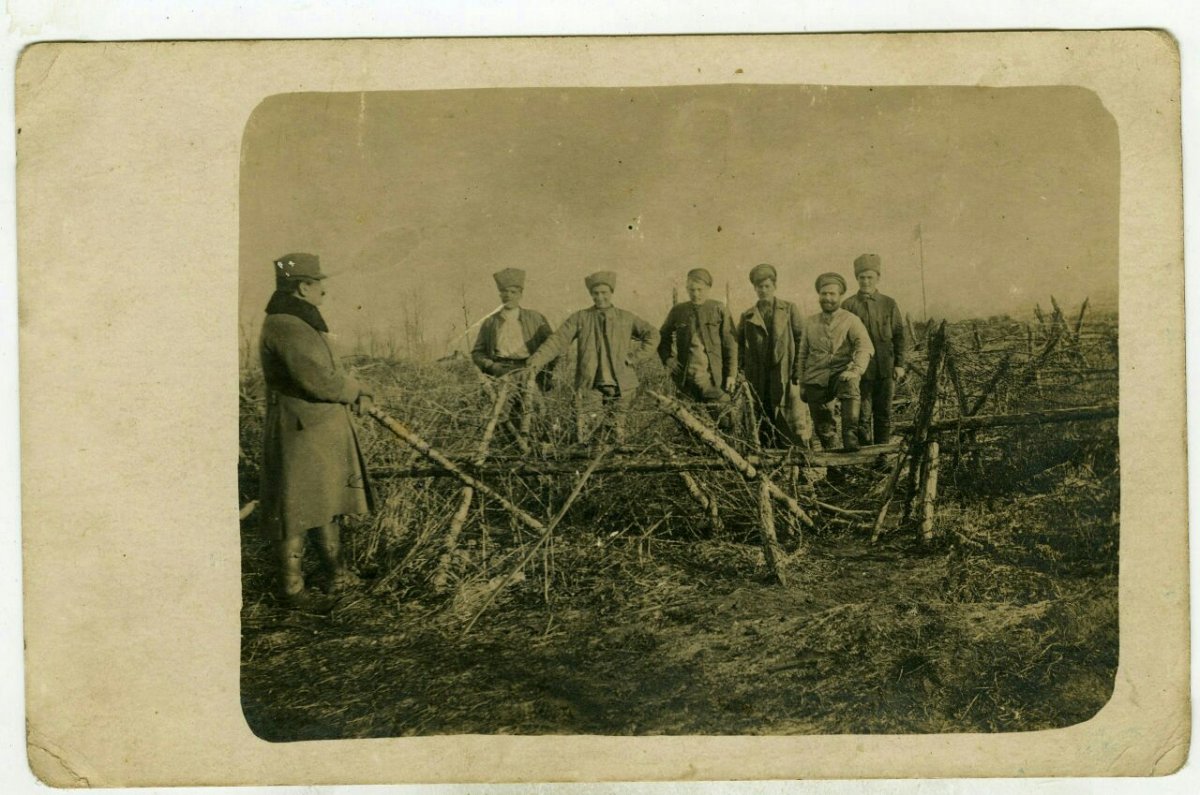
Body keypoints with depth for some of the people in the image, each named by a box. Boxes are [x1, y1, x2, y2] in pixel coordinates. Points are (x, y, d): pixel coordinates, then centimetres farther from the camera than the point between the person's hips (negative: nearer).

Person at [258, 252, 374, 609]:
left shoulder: (302, 323, 14)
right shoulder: (285, 327, -20)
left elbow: (330, 367, 18)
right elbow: (317, 379, -27)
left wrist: (358, 392, 2)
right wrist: (354, 393, -9)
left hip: (322, 431, 11)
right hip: (300, 433, -11)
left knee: (326, 503, 19)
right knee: (297, 512, -1)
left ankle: (339, 574, 31)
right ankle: (292, 589, 8)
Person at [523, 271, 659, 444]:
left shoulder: (626, 318, 8)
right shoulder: (580, 318, 5)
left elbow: (652, 334, 9)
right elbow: (558, 340, -3)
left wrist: (634, 357, -2)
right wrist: (536, 361, -17)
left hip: (621, 386, 1)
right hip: (590, 386, -1)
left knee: (617, 435, 6)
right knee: (584, 433, -10)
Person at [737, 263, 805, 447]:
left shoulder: (789, 309, 10)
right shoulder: (747, 316, 15)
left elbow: (800, 339, 5)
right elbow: (739, 345, 14)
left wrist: (798, 369, -3)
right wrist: (739, 370, 1)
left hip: (783, 373, -2)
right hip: (756, 375, 2)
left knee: (786, 422, -7)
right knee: (761, 424, 2)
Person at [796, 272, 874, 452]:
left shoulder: (851, 320, 1)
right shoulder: (810, 322, 13)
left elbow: (865, 347, -13)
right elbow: (803, 354, 19)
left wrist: (856, 370, -30)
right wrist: (802, 383, 14)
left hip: (841, 374, -3)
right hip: (815, 379, 3)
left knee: (850, 384, -37)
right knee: (822, 428, 3)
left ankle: (850, 436, -35)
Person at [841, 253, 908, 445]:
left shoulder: (889, 304, 8)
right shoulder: (848, 305, 3)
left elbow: (899, 335, 9)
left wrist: (899, 364, 1)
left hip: (886, 369, 2)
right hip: (860, 370, -2)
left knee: (884, 414, 6)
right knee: (862, 416, -2)